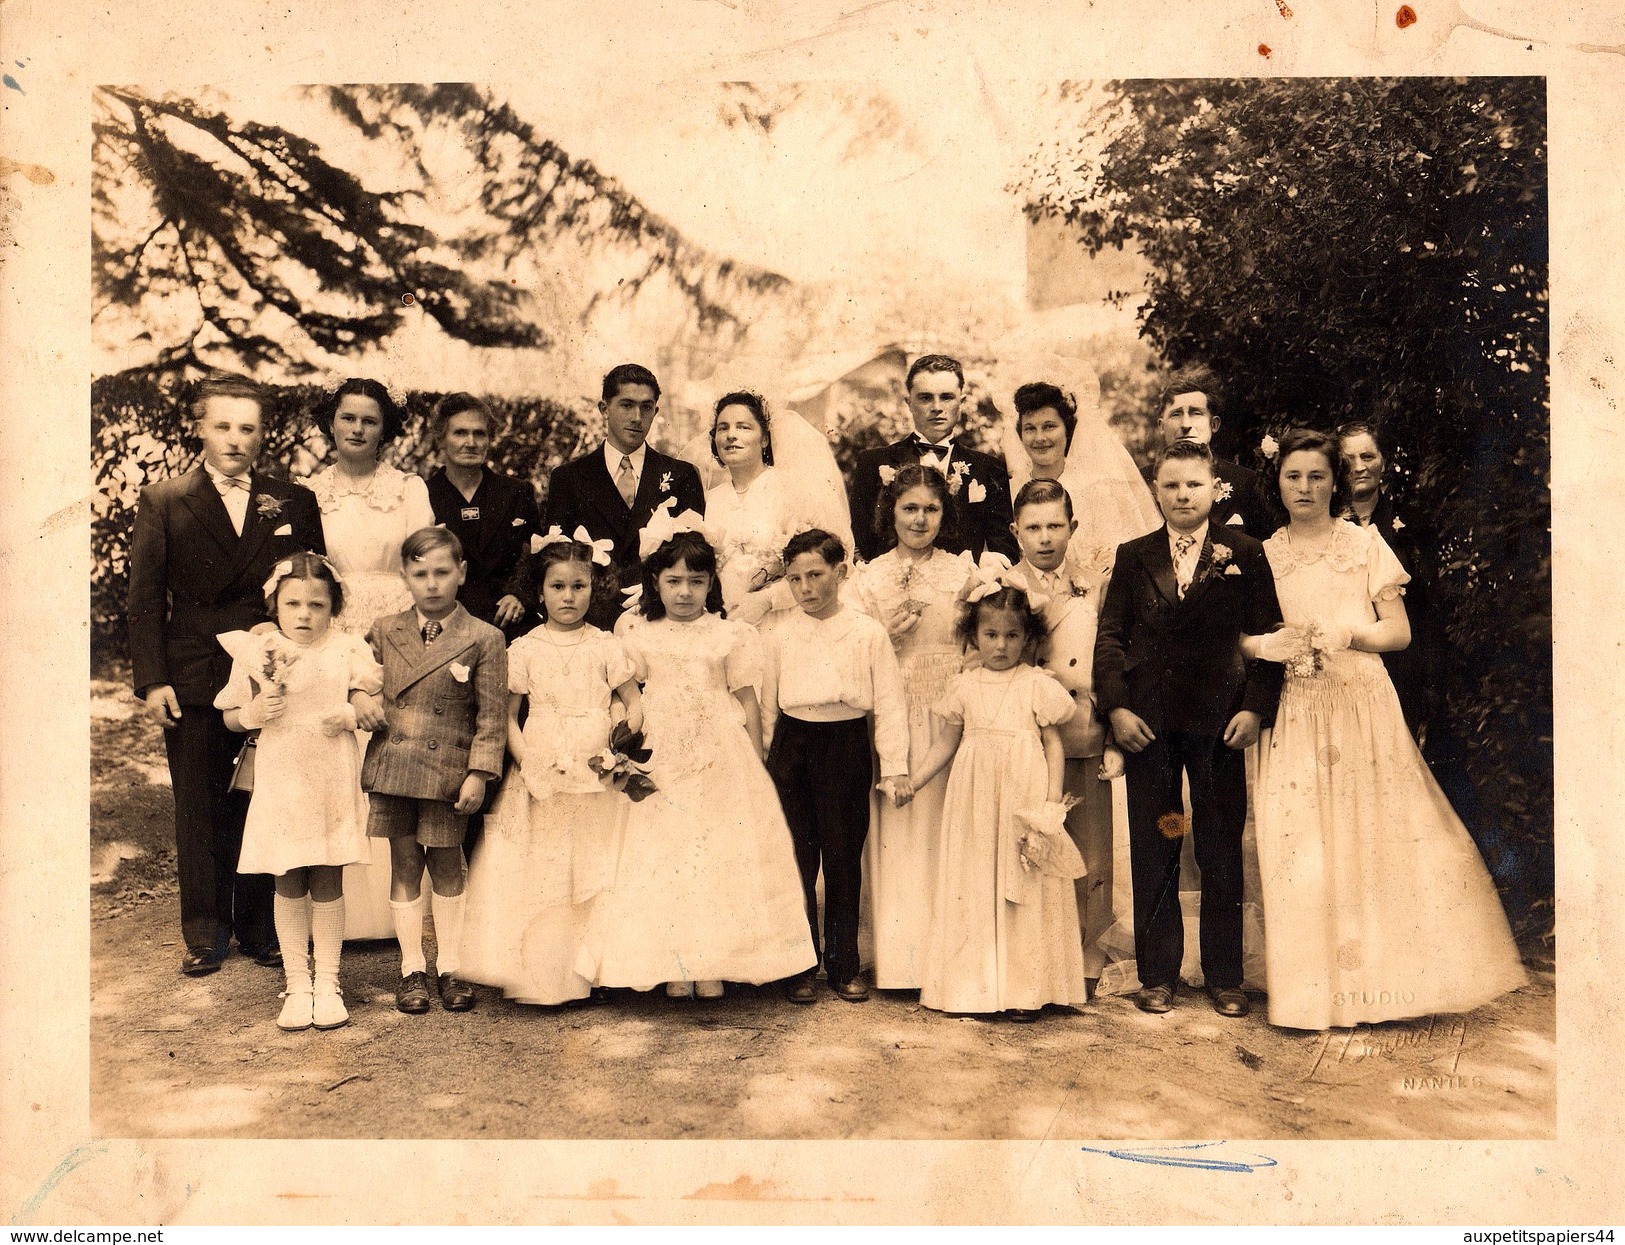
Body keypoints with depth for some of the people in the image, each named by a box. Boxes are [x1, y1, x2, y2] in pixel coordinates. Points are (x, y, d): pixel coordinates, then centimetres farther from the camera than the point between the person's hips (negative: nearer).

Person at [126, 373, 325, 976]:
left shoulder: (295, 504, 8)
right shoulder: (162, 502, 6)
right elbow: (145, 599, 3)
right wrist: (152, 679, -6)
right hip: (192, 685, 0)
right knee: (198, 814, 7)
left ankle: (262, 929, 20)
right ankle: (205, 934, 19)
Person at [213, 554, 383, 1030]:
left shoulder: (348, 650, -1)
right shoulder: (256, 653, 2)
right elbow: (231, 717, 10)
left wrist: (349, 716, -16)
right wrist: (253, 713, -10)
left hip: (332, 785, -1)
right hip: (281, 785, 1)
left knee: (328, 884, 6)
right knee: (289, 886, 7)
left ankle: (327, 983, 19)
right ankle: (297, 983, 20)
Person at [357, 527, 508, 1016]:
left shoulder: (483, 639, -5)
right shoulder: (385, 631, 5)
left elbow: (491, 714, -5)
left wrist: (479, 773, -10)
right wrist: (363, 706, -5)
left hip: (448, 772, -2)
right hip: (392, 767, 3)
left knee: (447, 865, 9)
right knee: (405, 865, 9)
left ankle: (450, 967, 21)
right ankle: (412, 968, 19)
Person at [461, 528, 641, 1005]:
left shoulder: (605, 647, 6)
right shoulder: (525, 649, 4)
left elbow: (634, 703, 8)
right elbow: (506, 714, 5)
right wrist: (526, 761, -9)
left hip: (597, 776, 0)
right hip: (541, 777, 0)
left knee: (595, 875, 2)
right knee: (541, 872, 0)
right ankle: (541, 974, 11)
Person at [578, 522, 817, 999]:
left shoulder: (730, 636, 2)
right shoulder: (637, 635, 4)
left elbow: (747, 700, 5)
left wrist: (755, 765, 3)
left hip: (721, 762, -1)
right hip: (659, 762, 1)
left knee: (719, 856, -1)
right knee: (660, 857, 0)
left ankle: (711, 965, 9)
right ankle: (672, 965, 9)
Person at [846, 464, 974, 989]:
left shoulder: (963, 572, 8)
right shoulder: (868, 578, 7)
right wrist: (893, 627, -12)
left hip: (948, 718, 0)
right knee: (893, 833, -1)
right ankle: (897, 958, 9)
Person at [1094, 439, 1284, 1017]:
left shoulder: (1244, 555, 4)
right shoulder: (1133, 556, 9)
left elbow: (1267, 637, 1)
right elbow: (1109, 637, 5)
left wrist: (1255, 708, -10)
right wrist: (1116, 707, -6)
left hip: (1219, 720, -1)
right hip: (1148, 721, 2)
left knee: (1222, 852, 6)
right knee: (1152, 851, 7)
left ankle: (1224, 977, 18)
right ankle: (1157, 975, 18)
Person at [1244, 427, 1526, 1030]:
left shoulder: (1365, 543, 6)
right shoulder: (1264, 555, 9)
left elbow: (1399, 630, 2)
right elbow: (1245, 637, 8)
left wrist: (1346, 634, -15)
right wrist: (1279, 644, -12)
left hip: (1363, 704, -1)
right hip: (1295, 713, 1)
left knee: (1377, 834, -2)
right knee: (1300, 844, -3)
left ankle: (1384, 976, 12)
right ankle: (1316, 985, 6)